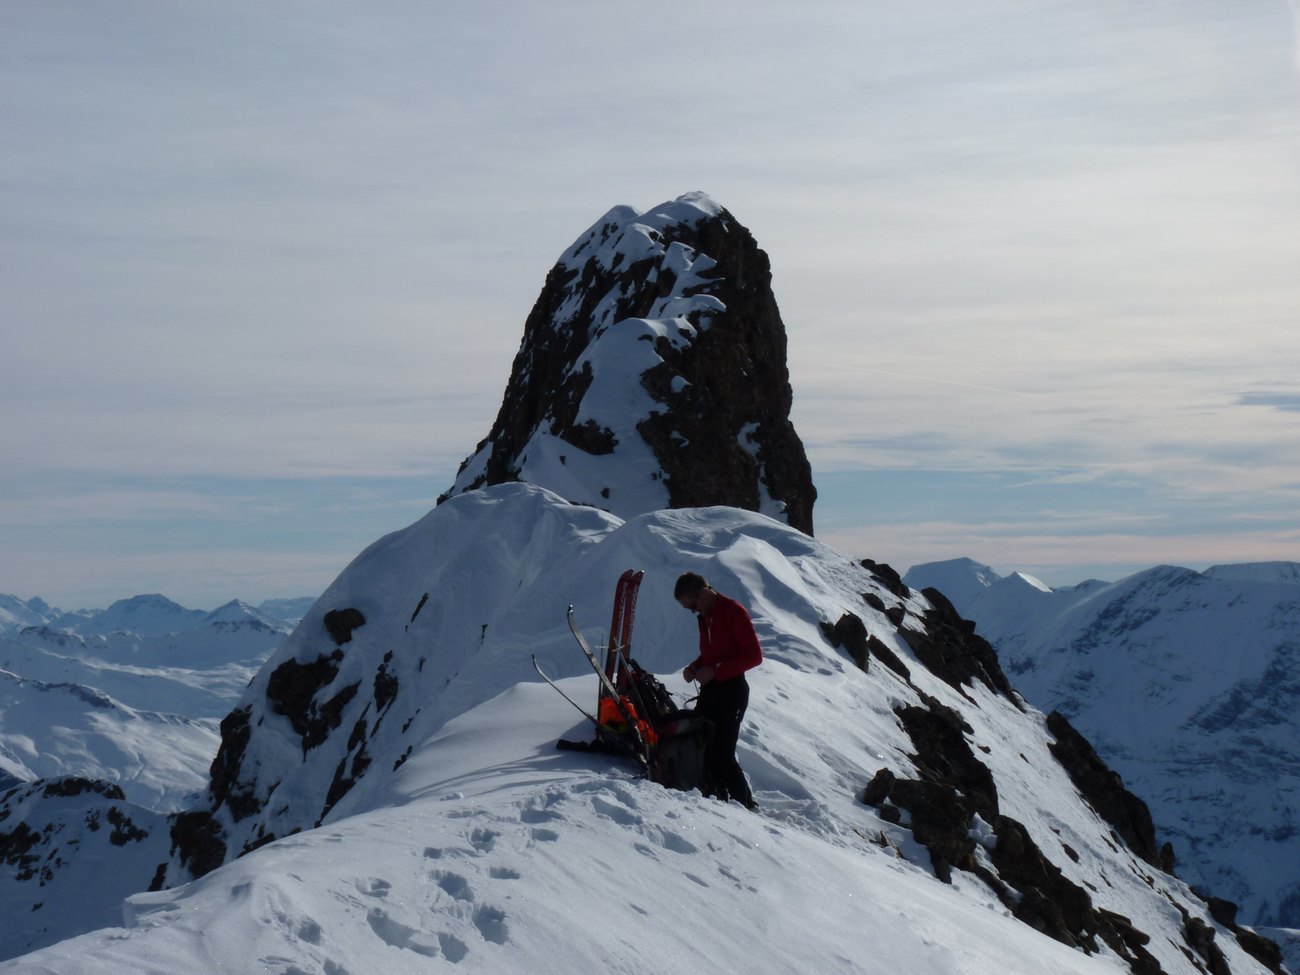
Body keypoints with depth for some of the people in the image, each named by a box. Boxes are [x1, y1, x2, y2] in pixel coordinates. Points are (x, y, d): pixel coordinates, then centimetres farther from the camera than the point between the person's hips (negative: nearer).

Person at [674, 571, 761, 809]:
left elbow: (754, 655, -16)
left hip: (732, 690, -8)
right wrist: (694, 667, 3)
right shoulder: (705, 617, 14)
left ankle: (747, 806, -3)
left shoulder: (733, 611, -12)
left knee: (722, 754, -12)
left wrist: (716, 671, -19)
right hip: (710, 689, 8)